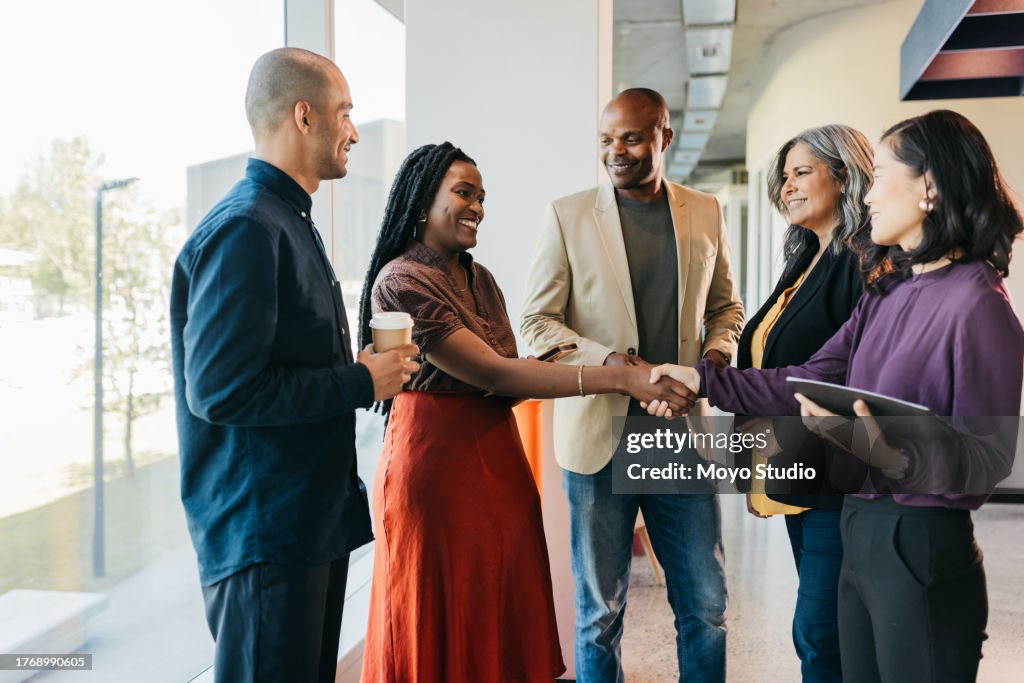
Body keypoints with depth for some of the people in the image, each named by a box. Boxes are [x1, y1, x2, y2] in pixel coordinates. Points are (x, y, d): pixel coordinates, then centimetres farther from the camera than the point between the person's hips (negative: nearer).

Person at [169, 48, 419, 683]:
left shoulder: (291, 223, 15)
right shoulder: (245, 229, -17)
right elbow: (220, 389, -24)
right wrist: (362, 381, -17)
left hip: (315, 517, 10)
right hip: (264, 529, -10)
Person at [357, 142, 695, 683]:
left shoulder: (479, 278, 11)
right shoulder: (400, 283, -14)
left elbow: (504, 381, 6)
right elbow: (493, 374, -19)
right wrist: (620, 378, -22)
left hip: (498, 455, 7)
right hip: (437, 460, -7)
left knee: (504, 615, 12)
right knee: (445, 629, 5)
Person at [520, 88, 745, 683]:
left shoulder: (706, 213, 7)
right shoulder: (568, 215, -1)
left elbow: (726, 306, 18)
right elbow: (537, 322, -3)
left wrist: (717, 353, -4)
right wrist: (613, 362, -18)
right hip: (600, 437, -2)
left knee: (706, 605, 11)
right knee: (600, 610, 10)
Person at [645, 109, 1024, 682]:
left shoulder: (978, 305, -17)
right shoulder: (888, 293, 8)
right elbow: (810, 383, 8)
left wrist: (893, 459, -34)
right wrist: (702, 380, 4)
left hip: (925, 545, -8)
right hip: (860, 529, 8)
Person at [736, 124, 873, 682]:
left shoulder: (865, 264, -14)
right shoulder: (803, 261, 14)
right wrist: (762, 469, 19)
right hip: (798, 481, 9)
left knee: (819, 634, -2)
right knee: (824, 630, 19)